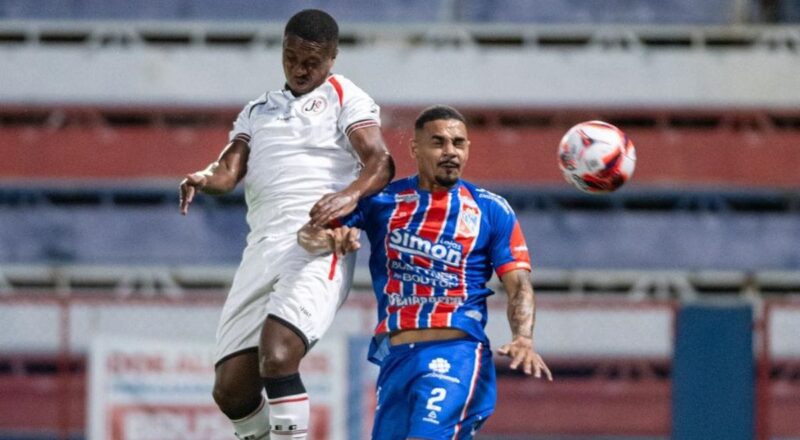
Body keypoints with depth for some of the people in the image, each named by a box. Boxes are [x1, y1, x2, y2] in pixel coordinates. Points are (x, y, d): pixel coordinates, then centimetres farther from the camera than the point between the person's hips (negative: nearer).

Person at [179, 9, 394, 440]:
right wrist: (204, 178, -12)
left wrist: (351, 194, -29)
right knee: (231, 389, -1)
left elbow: (379, 162, -6)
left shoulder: (345, 98, 9)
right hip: (262, 250, 6)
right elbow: (230, 169, 13)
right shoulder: (259, 109, 26)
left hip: (317, 247, -6)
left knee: (277, 357, -28)